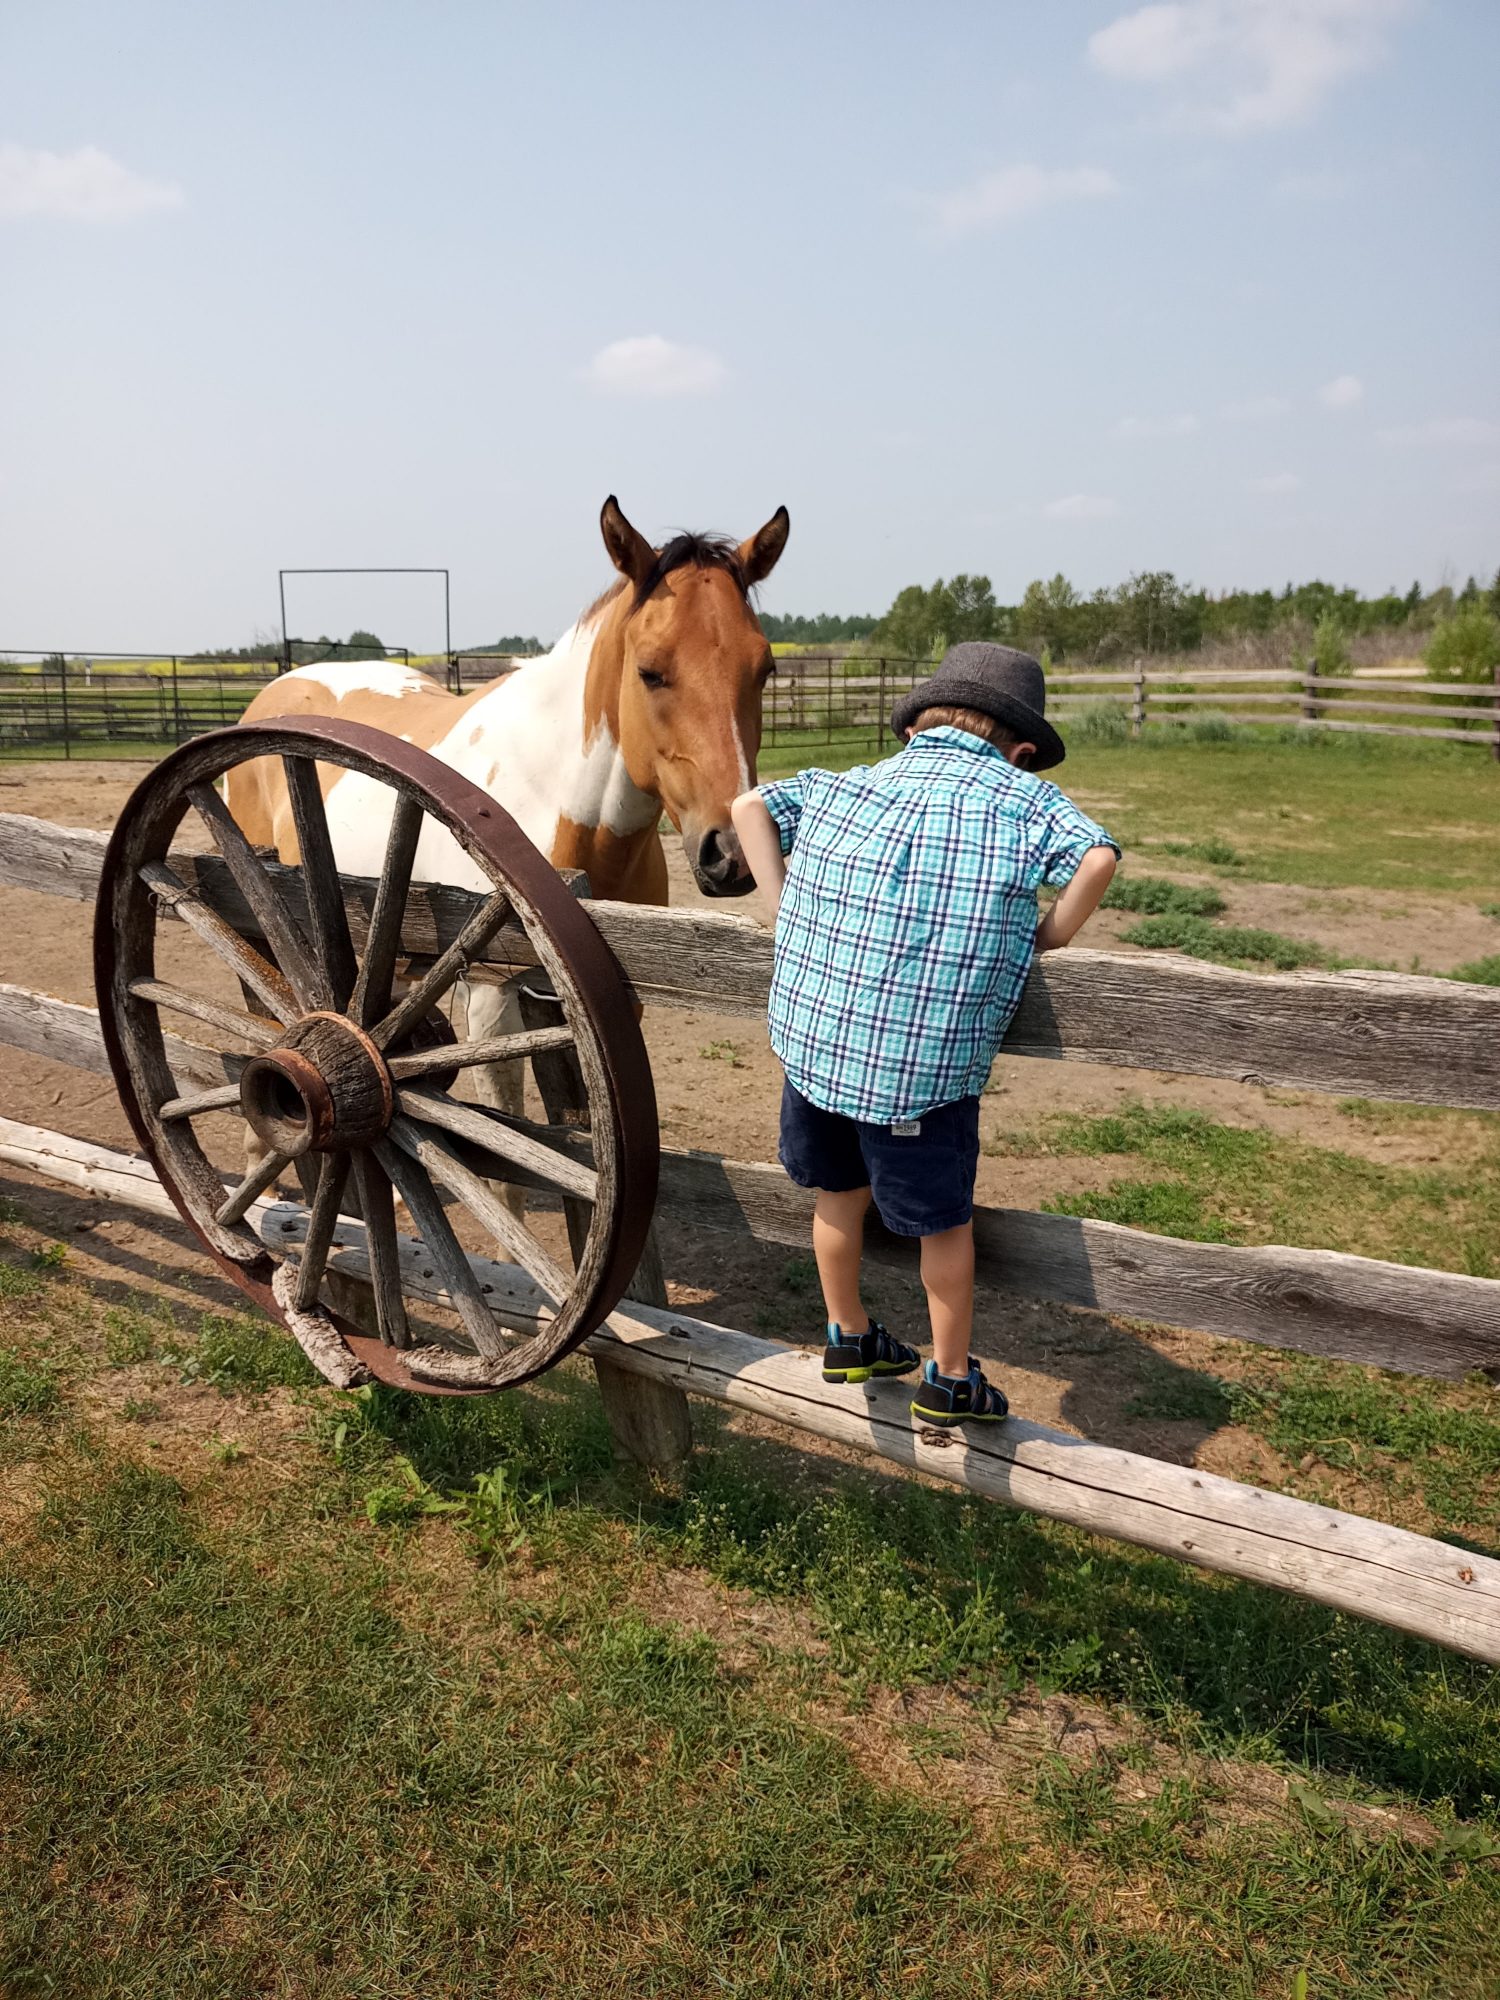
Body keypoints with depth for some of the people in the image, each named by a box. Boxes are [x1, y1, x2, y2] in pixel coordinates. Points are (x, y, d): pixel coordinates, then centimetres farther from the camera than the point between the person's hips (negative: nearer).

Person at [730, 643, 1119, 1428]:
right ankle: (950, 1381, 31)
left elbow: (751, 807, 10)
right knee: (944, 1216, 15)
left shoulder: (851, 783, 14)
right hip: (925, 1060, -4)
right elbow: (1098, 858, -12)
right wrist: (1049, 936, 2)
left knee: (839, 1191, 24)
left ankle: (848, 1338, 44)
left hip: (811, 1029, 5)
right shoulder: (1023, 797, 3)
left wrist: (786, 911, 9)